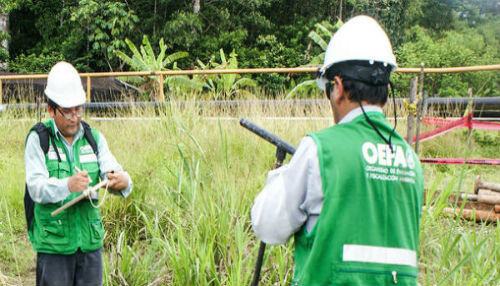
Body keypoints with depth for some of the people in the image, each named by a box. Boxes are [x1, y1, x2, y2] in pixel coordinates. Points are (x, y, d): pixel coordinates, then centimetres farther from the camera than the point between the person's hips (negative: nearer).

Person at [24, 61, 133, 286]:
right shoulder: (38, 139, -4)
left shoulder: (94, 138, 6)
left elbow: (112, 172, -3)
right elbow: (36, 187, -14)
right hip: (53, 244, -3)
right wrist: (67, 185, -34)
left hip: (90, 242, 4)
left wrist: (121, 181, -28)